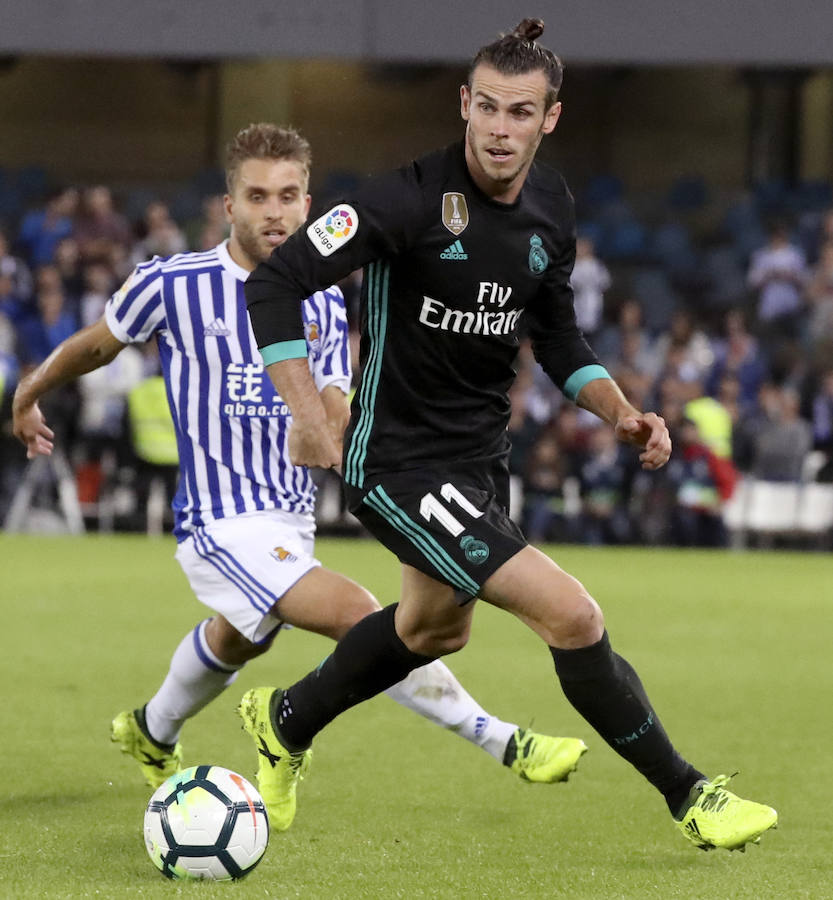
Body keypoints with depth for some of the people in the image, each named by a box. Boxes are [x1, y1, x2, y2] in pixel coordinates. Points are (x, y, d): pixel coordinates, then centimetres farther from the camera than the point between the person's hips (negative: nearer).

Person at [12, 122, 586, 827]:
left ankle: (152, 736, 62)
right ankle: (505, 744, -23)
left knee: (236, 641, 33)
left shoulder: (324, 304, 2)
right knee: (362, 619, -25)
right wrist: (28, 395, 20)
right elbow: (97, 345, 7)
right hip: (223, 523, -7)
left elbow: (336, 425, -2)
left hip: (293, 517, 7)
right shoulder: (172, 285, -12)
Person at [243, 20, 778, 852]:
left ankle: (285, 722, 54)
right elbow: (273, 284, -22)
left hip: (479, 457, 9)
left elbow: (554, 335, 15)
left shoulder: (550, 207, 0)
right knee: (571, 616, -17)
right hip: (399, 463, -9)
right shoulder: (411, 199, -23)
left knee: (435, 627, 30)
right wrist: (309, 417, -29)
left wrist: (619, 411, -1)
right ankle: (687, 796, -1)